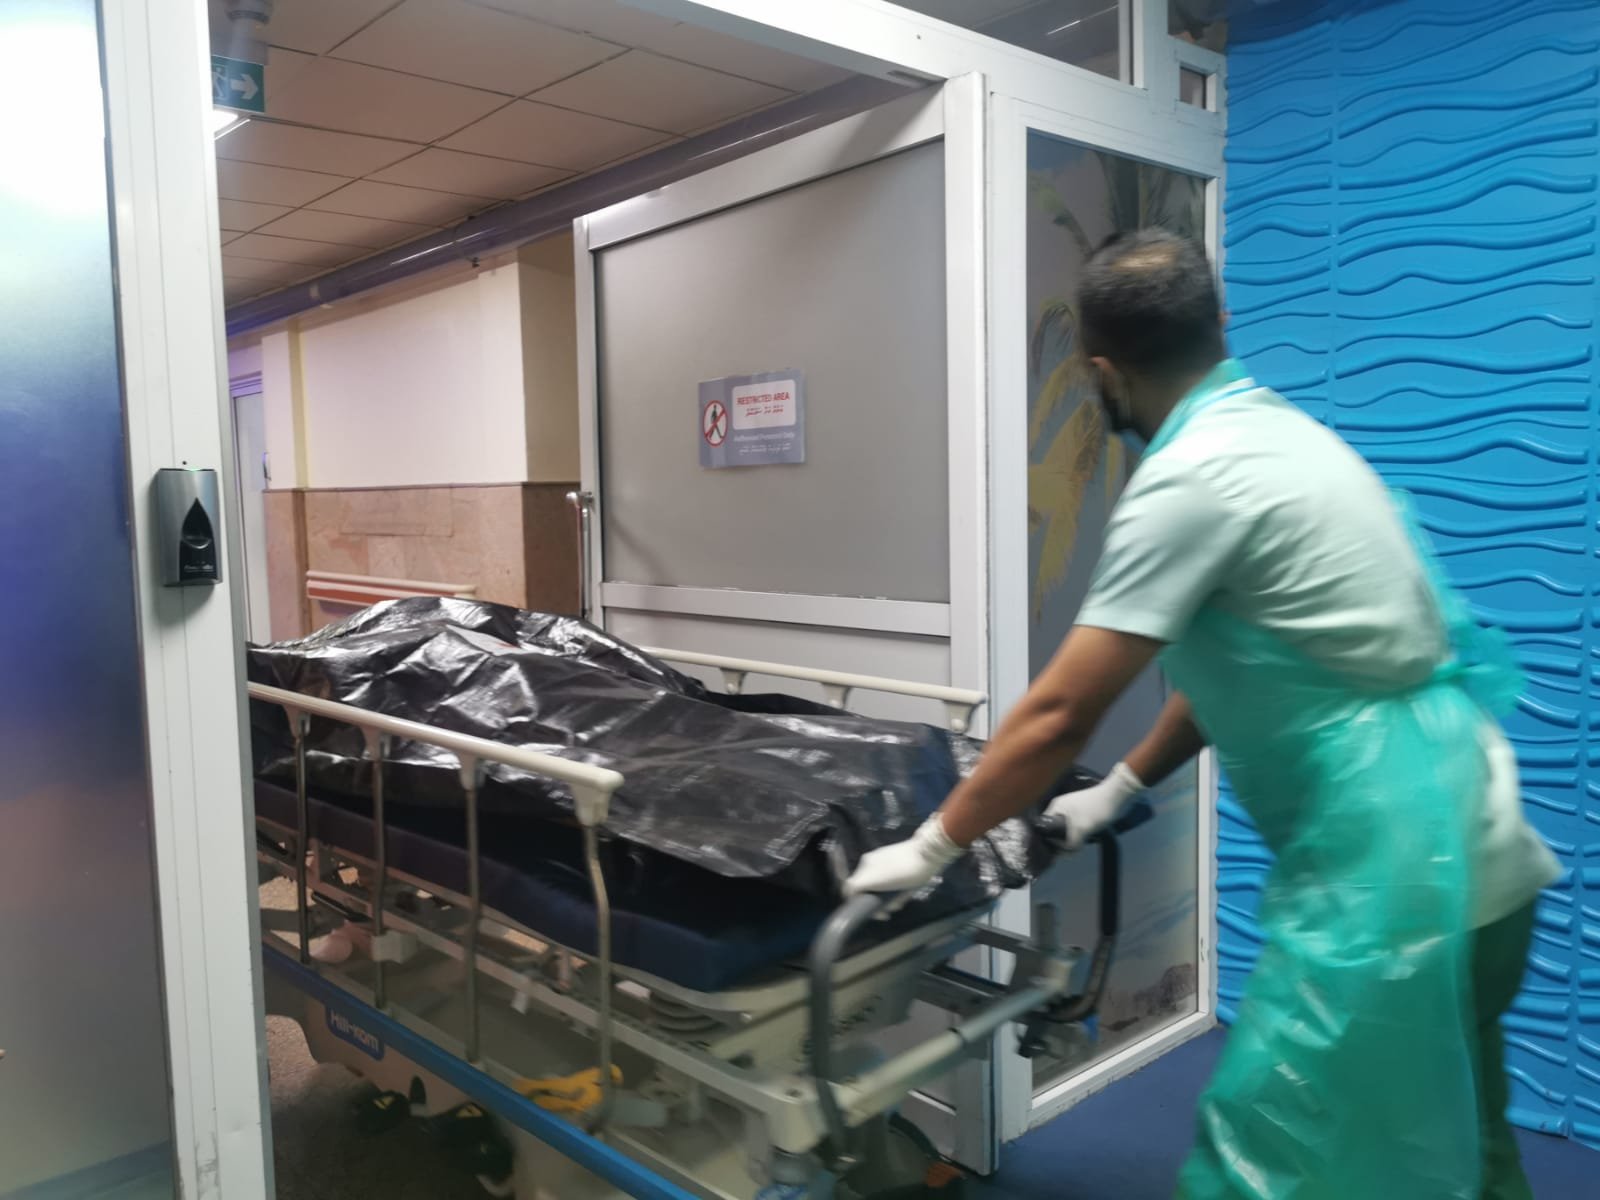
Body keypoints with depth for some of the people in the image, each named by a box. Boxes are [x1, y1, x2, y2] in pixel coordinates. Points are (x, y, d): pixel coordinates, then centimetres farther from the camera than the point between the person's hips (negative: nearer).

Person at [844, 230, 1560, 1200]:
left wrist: (930, 848, -5)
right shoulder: (1275, 430, 11)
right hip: (1463, 845, 10)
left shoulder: (1191, 475, -18)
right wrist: (1123, 788, 20)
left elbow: (1060, 715, -16)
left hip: (1395, 861, -10)